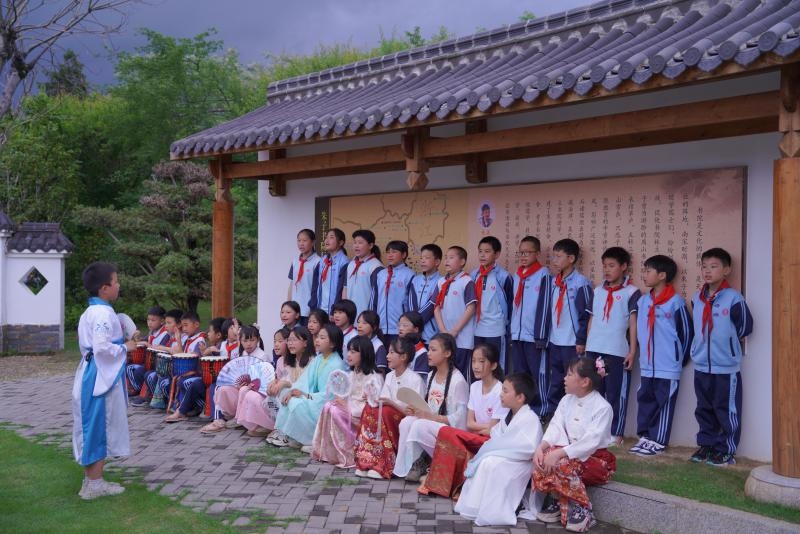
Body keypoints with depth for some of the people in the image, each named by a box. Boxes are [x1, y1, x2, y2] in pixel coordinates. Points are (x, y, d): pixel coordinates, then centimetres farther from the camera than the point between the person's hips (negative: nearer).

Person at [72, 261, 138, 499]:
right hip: (102, 377, -10)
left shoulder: (90, 312, 14)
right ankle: (94, 484, 6)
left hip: (91, 375, 10)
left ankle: (90, 480, 24)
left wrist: (120, 342, 14)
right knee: (100, 427, -2)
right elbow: (102, 347, -27)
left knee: (92, 428, 15)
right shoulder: (104, 313, -18)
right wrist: (125, 347, -12)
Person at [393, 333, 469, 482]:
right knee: (406, 422, -21)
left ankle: (421, 462, -5)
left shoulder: (457, 380, -15)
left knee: (420, 425, -30)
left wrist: (430, 416, -23)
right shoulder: (431, 376, 9)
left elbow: (459, 418, -17)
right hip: (429, 423, 7)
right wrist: (417, 410, -5)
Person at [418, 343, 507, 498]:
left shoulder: (500, 391, -14)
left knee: (446, 433, -26)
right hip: (476, 439, 6)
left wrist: (477, 427, -2)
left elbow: (492, 430, -15)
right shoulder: (475, 387, 7)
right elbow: (469, 423, 5)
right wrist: (486, 426, -9)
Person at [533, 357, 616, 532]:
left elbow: (590, 442, -27)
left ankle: (582, 510, -14)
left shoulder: (602, 407, -17)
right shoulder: (566, 401, 5)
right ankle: (555, 502, -1)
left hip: (596, 458, -6)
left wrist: (558, 453, -34)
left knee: (561, 464, -33)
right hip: (570, 453, 6)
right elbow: (555, 428, -4)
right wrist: (540, 448, -23)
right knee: (542, 460, -22)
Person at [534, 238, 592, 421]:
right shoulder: (551, 281, 8)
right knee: (555, 379, 14)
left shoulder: (581, 283, -10)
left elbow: (586, 313, -10)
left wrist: (581, 340, -12)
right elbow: (545, 310, 11)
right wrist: (542, 336, 9)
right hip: (554, 340, 6)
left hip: (572, 342, -6)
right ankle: (550, 411, 23)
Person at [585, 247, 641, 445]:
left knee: (616, 394, 2)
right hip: (594, 350, 5)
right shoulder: (598, 291, 14)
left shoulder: (631, 292, -2)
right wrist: (587, 345, 14)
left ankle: (616, 433, 11)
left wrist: (632, 351, -9)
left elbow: (634, 323, -5)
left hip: (617, 352, -5)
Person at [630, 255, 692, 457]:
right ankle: (645, 436, 21)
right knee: (645, 402, 11)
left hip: (668, 367, -6)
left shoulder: (675, 302, -9)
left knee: (664, 404, 3)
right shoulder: (642, 301, 7)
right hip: (647, 365, 6)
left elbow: (686, 332, -5)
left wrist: (682, 359, 0)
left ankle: (658, 441, 10)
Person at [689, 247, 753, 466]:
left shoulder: (733, 298, -11)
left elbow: (745, 326, -5)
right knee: (704, 410, 15)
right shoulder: (696, 298, 6)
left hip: (726, 367, -6)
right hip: (701, 366, 6)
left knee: (726, 411, 2)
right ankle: (706, 445, 27)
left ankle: (726, 451, 12)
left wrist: (727, 342, 5)